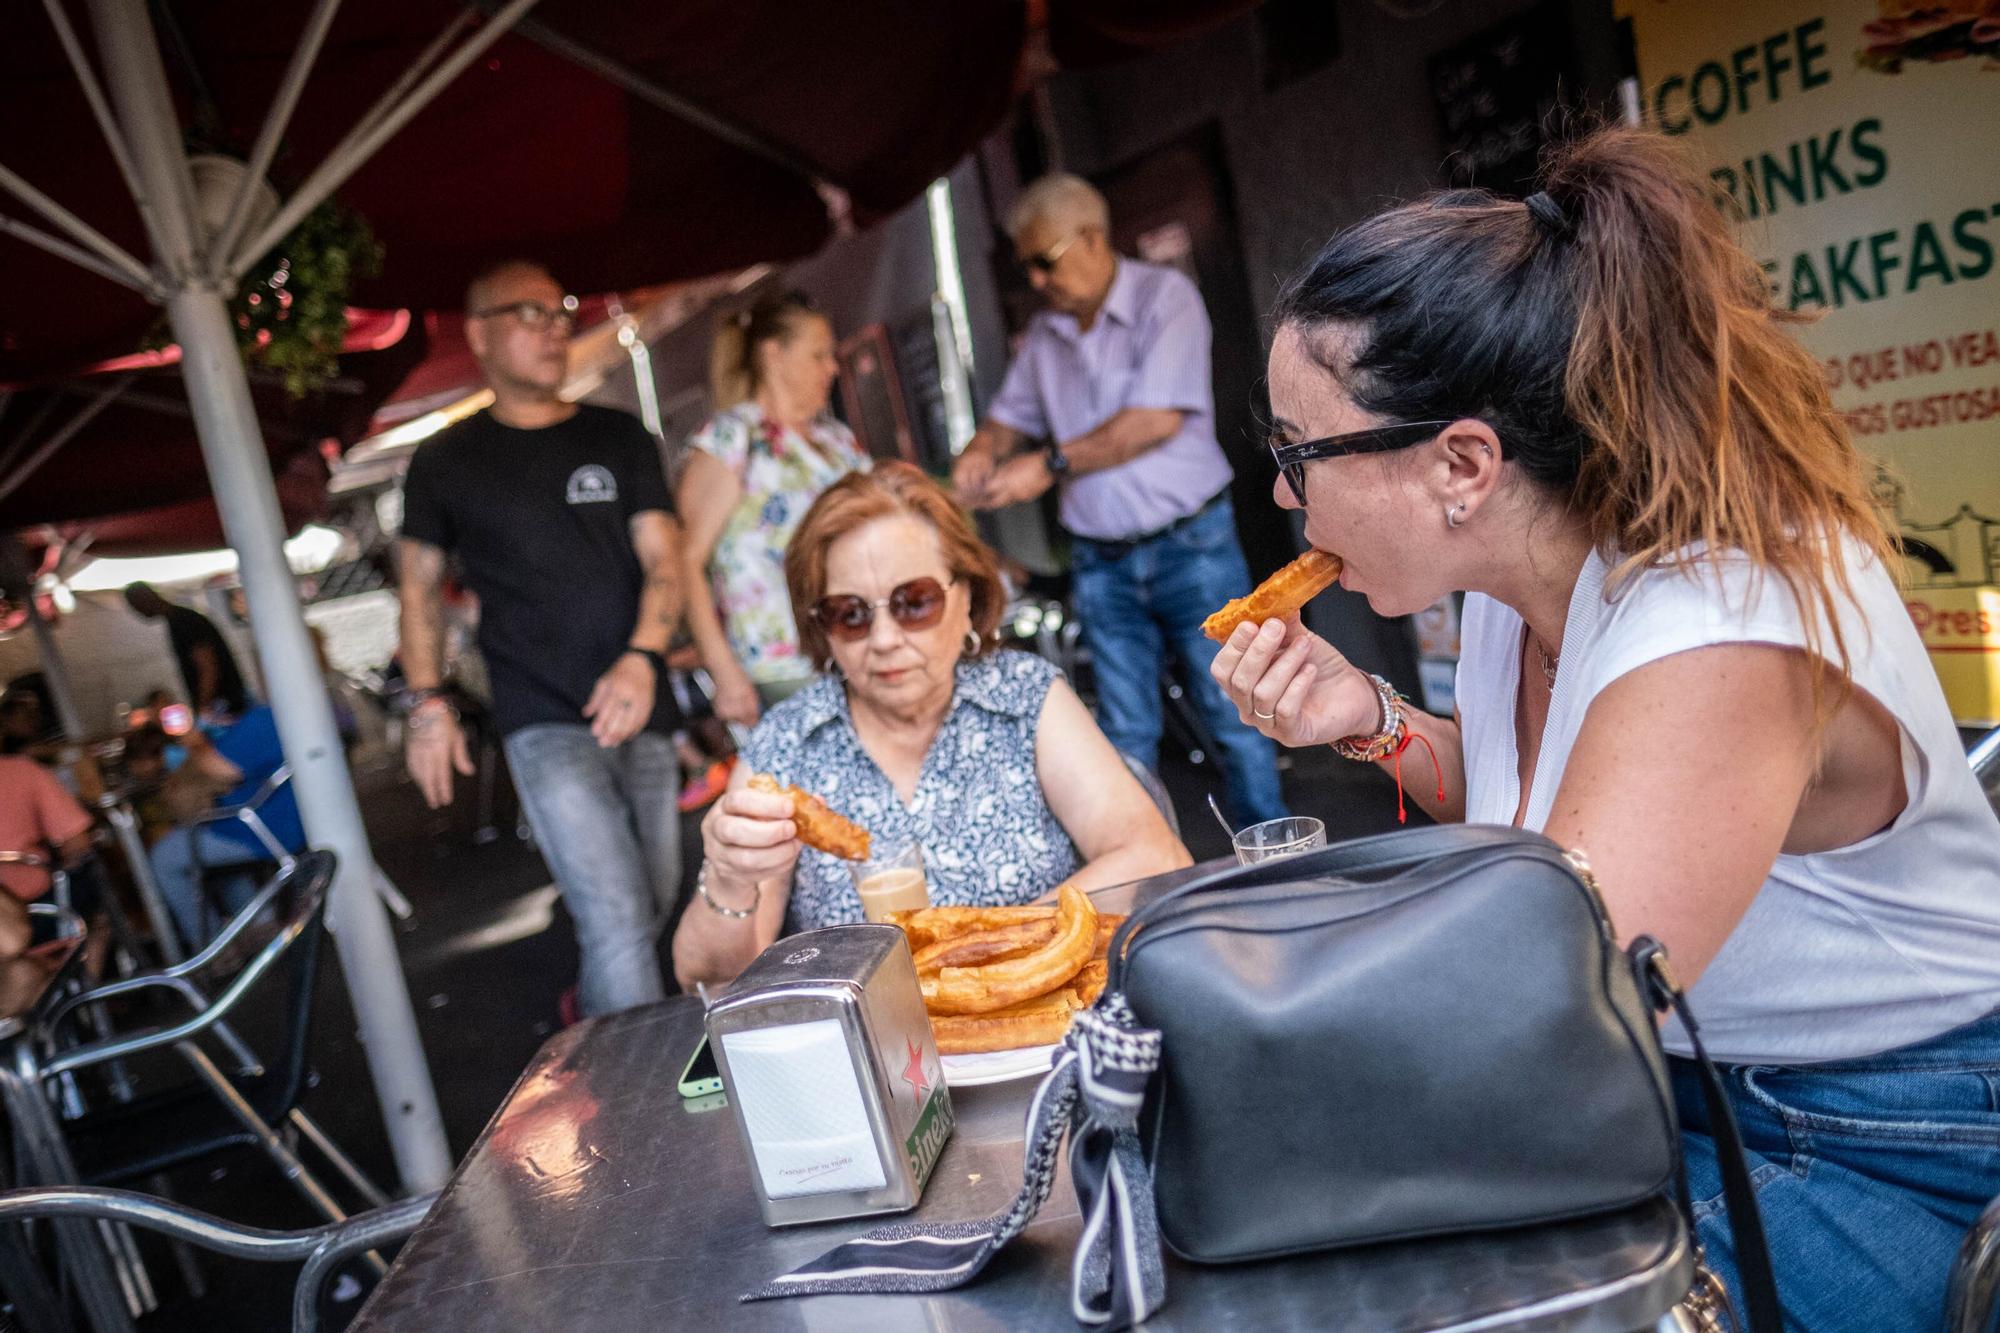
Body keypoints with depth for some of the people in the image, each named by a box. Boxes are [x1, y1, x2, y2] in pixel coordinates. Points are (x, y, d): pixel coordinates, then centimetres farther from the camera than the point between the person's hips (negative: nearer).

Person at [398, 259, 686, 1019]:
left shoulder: (618, 438, 9)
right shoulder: (446, 462, 6)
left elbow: (664, 560, 1)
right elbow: (421, 588, 14)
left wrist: (642, 657, -17)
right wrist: (427, 703, 4)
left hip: (638, 711, 4)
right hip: (545, 724, -3)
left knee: (655, 902, 14)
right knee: (619, 919, -14)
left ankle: (594, 1017, 41)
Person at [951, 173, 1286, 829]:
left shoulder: (1164, 296, -8)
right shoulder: (1044, 333, 10)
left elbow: (1158, 419, -19)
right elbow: (1010, 417, 18)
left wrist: (1052, 463, -18)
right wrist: (981, 455, -6)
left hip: (1189, 546, -5)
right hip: (1100, 564, 5)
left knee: (1234, 719, 2)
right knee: (1125, 737, 7)